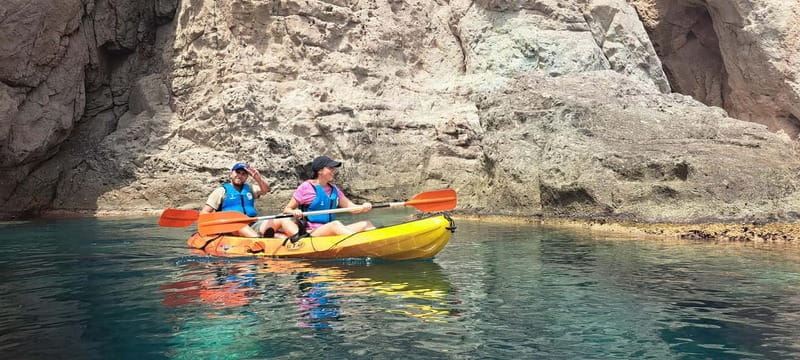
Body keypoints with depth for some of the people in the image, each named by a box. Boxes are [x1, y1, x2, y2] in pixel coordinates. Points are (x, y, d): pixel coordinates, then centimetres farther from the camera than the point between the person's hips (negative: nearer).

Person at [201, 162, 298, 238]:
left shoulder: (249, 189, 24)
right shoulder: (222, 191, 11)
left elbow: (265, 190, 3)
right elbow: (204, 213, 5)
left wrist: (258, 178, -17)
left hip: (253, 225, 4)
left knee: (283, 219, -13)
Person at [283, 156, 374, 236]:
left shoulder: (334, 189, 16)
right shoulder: (306, 187, -1)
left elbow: (351, 207, 12)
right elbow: (286, 210, 2)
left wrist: (363, 208, -10)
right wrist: (294, 212, -21)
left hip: (332, 232, 7)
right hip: (311, 233, -7)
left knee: (365, 224, -12)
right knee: (336, 224, -37)